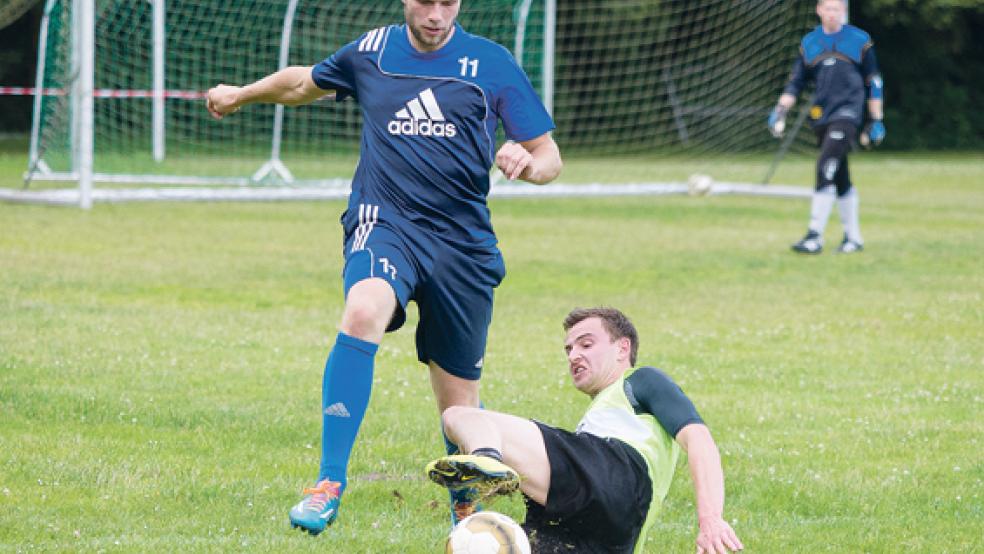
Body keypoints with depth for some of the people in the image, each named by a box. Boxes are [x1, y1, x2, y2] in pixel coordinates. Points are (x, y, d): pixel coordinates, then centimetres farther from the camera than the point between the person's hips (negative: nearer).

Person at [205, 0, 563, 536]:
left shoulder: (491, 63, 4)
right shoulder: (370, 53, 9)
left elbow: (549, 158, 5)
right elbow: (304, 83, 31)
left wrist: (526, 162, -18)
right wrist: (241, 94, 45)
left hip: (462, 240, 1)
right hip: (385, 221, -1)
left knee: (459, 400, 4)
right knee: (362, 314, -34)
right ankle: (330, 482, -33)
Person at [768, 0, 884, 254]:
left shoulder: (860, 40, 3)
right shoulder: (809, 42, 12)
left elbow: (873, 83, 6)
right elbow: (796, 81, 15)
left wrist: (875, 121, 4)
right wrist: (781, 110, 1)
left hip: (848, 112, -5)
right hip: (822, 115, 5)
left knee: (826, 168, -19)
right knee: (840, 178, 9)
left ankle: (815, 236, -22)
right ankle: (853, 236, 19)